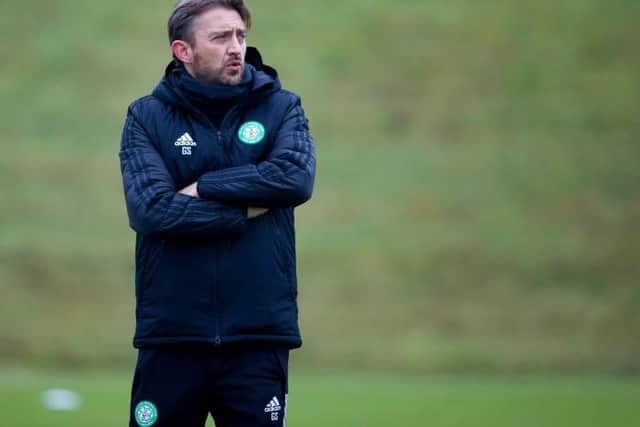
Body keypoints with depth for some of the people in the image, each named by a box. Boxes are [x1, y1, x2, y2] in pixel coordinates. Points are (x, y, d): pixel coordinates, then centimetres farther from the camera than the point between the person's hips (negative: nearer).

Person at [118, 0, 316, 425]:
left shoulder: (281, 107, 7)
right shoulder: (147, 117, 4)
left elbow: (296, 178, -12)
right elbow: (152, 209, -11)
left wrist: (204, 187, -11)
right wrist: (250, 208, -8)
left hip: (259, 335, 1)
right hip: (172, 333, 0)